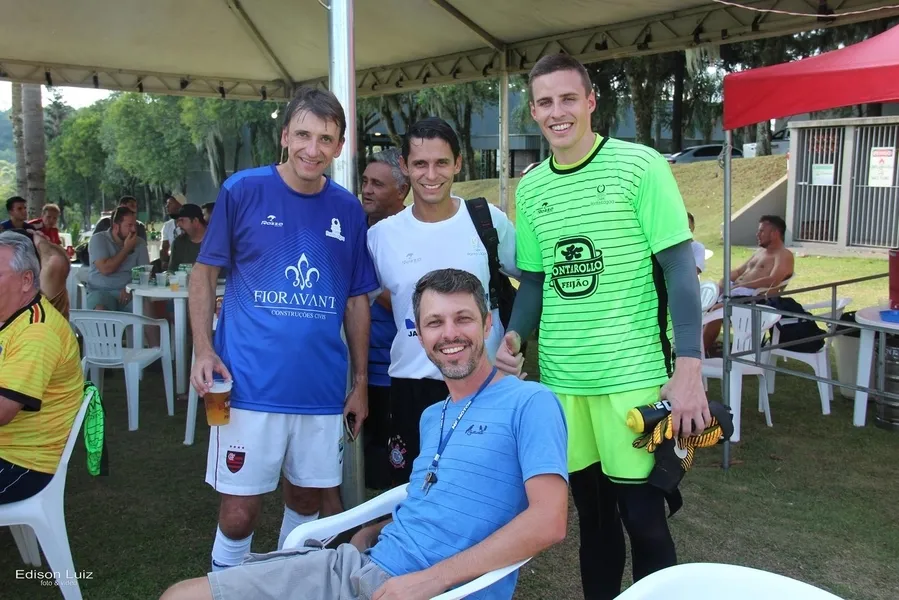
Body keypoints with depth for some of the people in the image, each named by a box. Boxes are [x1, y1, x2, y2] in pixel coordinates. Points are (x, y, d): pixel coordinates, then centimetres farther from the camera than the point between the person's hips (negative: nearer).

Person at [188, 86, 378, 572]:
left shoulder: (348, 210, 5)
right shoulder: (243, 190, -3)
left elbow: (356, 300, 11)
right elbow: (204, 272, 2)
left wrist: (361, 381, 9)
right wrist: (204, 351, -10)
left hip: (323, 387, 3)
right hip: (249, 383, -3)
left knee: (308, 497, 16)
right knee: (240, 510, 2)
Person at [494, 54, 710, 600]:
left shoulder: (640, 166, -6)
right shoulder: (530, 188, 8)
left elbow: (680, 269, -8)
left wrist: (689, 369, -16)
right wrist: (514, 337, -3)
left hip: (633, 373, -4)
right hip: (560, 377, 4)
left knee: (643, 517, 4)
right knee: (591, 511, 16)